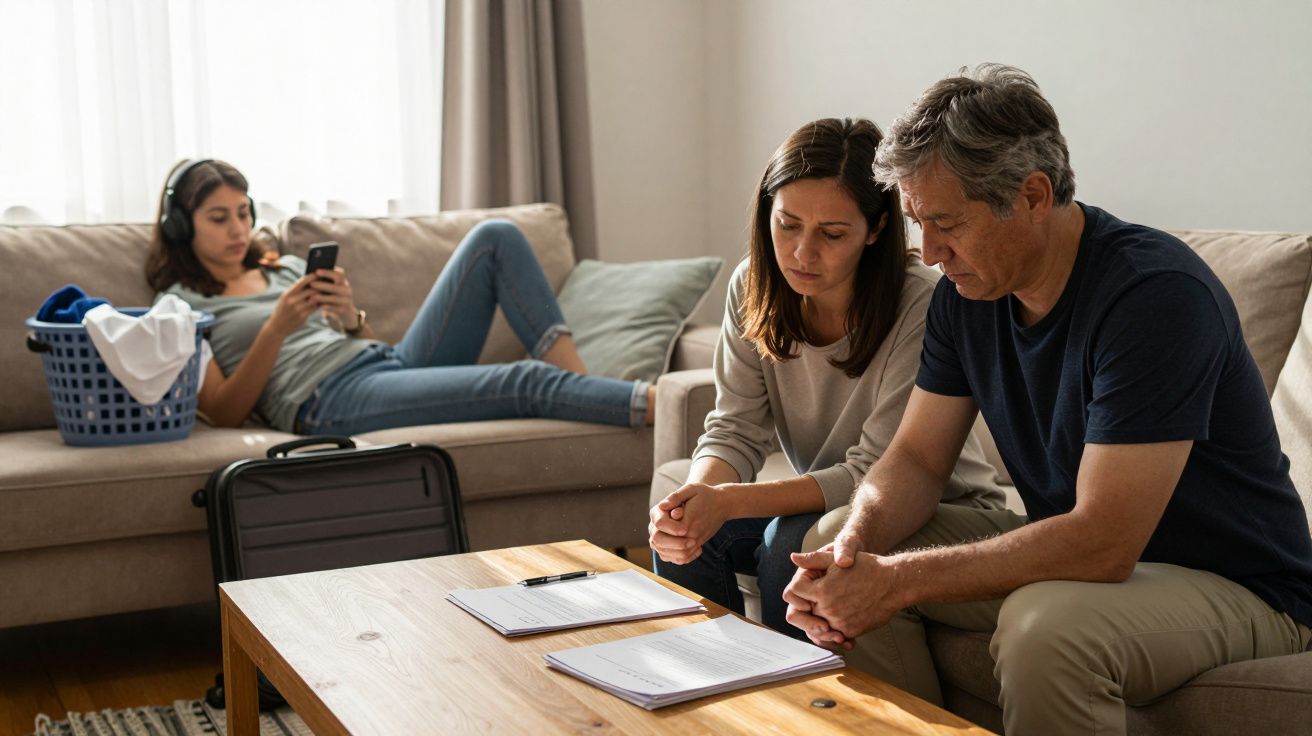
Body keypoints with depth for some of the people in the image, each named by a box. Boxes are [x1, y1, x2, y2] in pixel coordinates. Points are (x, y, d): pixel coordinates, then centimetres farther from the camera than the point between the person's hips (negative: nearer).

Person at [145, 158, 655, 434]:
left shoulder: (287, 268, 28)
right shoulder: (180, 304, 11)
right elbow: (224, 413, -2)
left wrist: (351, 317, -2)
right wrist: (278, 327, -14)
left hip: (391, 361, 7)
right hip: (330, 400, -7)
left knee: (495, 239, -8)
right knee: (527, 383, -27)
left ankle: (579, 379, -17)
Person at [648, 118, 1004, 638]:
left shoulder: (921, 305, -25)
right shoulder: (753, 288, -7)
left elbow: (875, 474, -25)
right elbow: (736, 431, -7)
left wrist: (729, 502, -35)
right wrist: (695, 497, -31)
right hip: (821, 503, 5)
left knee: (795, 540, -30)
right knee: (683, 537, -16)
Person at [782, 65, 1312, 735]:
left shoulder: (1156, 294, -27)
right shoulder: (966, 293, -2)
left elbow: (1102, 545, -32)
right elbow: (916, 459, 2)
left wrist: (896, 579, -31)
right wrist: (858, 544, -21)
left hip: (1237, 585, -7)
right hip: (1079, 549, 7)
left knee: (1044, 627, -37)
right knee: (840, 539, -2)